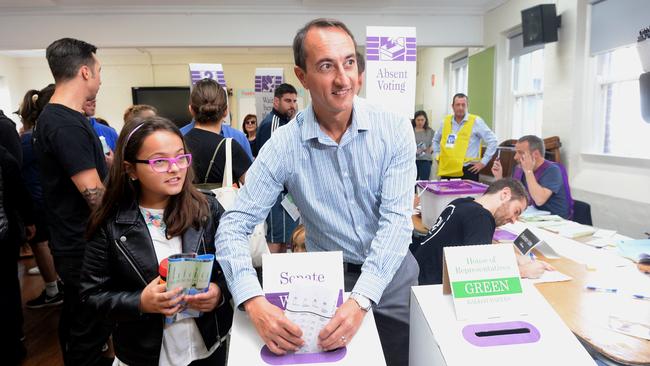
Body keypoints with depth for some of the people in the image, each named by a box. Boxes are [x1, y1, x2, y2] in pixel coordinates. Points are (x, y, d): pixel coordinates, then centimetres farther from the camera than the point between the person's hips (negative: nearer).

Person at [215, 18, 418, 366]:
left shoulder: (394, 129, -13)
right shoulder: (284, 145, -14)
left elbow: (396, 219, -18)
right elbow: (234, 226, -15)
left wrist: (361, 299, -30)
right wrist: (254, 302, -31)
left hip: (392, 273, 1)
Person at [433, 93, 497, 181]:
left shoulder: (475, 121, -2)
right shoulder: (446, 121, 10)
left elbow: (492, 141, -3)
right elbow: (436, 139, 27)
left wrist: (483, 162, -5)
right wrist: (438, 156, 15)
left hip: (467, 170, -4)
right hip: (447, 170, 4)